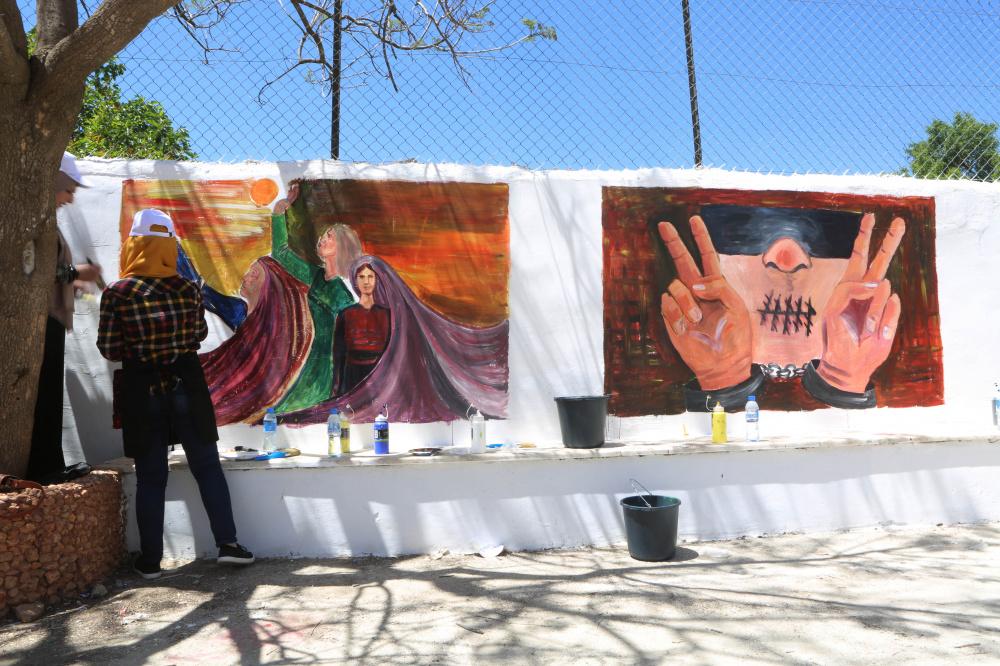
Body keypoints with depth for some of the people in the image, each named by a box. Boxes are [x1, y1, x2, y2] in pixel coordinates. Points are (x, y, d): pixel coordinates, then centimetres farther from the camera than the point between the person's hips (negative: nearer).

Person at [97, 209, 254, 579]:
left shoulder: (118, 294, -9)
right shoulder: (188, 290, -4)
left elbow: (110, 350, -7)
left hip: (142, 390, -1)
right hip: (186, 385, 1)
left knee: (150, 477, 8)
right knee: (207, 467, 10)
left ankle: (150, 560, 15)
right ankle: (228, 544, 11)